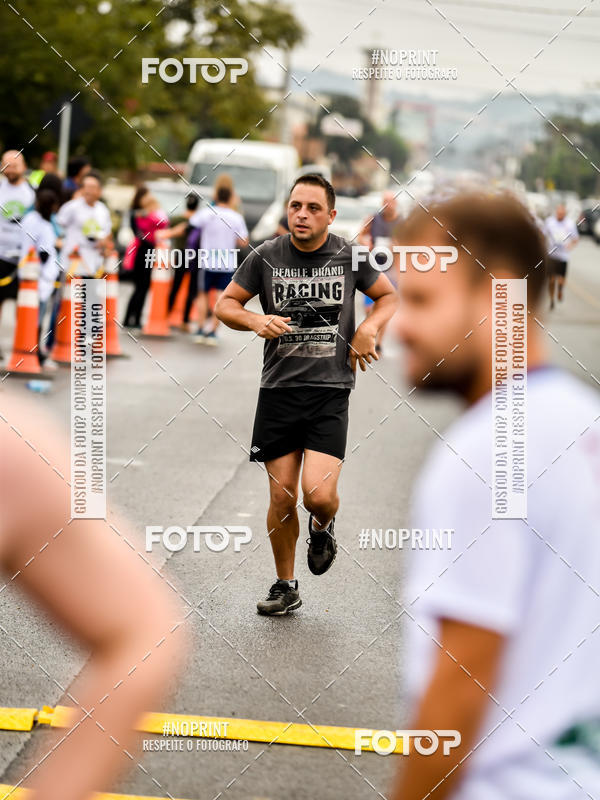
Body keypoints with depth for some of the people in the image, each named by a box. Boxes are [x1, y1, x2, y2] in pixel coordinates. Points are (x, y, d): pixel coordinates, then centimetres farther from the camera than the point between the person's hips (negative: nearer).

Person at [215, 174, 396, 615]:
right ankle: (286, 587, 21)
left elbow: (389, 297, 17)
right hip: (279, 390, 1)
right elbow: (226, 304, 10)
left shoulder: (349, 256, 1)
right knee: (282, 497, 3)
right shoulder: (266, 256, 1)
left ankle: (323, 526, 22)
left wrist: (369, 327, -3)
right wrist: (257, 320, -11)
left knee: (319, 495, -15)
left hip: (331, 389, -1)